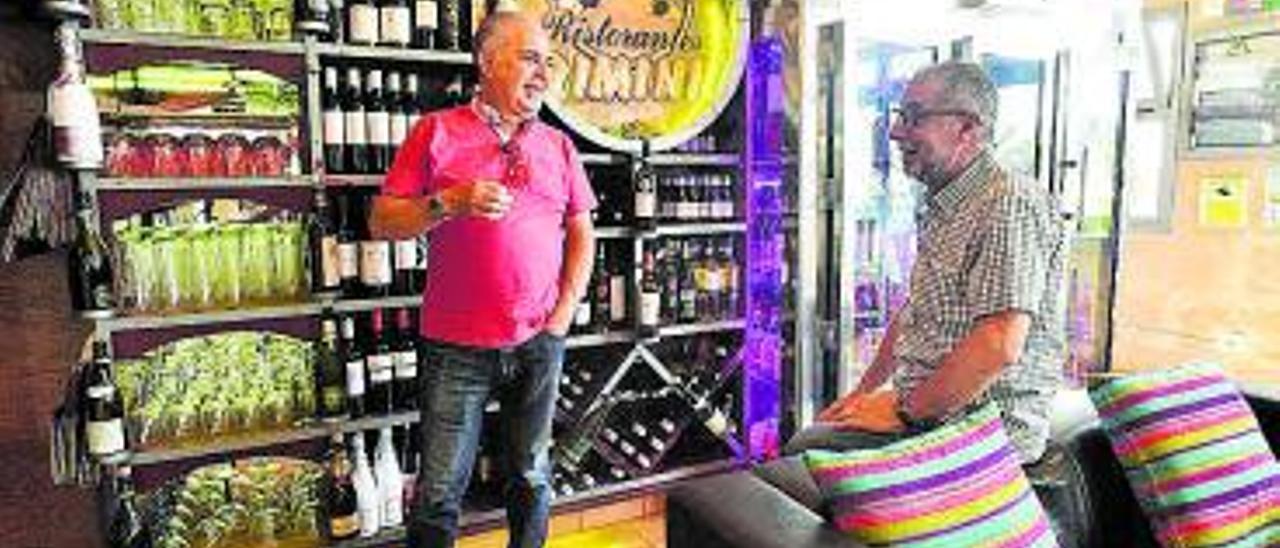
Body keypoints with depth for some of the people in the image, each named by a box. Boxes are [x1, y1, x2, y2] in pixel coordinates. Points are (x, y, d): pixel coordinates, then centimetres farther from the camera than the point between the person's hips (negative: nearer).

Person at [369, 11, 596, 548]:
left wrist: (566, 308, 2)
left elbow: (581, 231, 12)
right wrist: (451, 203, -17)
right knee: (440, 490, 5)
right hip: (458, 344, -3)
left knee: (532, 477, 16)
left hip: (539, 342, 3)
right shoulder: (436, 131, 0)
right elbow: (381, 221, -1)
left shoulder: (557, 145, 10)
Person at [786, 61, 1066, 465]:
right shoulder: (942, 208, 16)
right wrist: (865, 392, 15)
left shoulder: (1011, 204, -17)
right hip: (925, 412, 9)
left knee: (807, 449, -19)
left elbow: (999, 345, -26)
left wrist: (906, 411, -18)